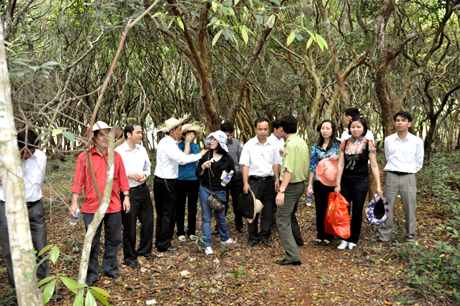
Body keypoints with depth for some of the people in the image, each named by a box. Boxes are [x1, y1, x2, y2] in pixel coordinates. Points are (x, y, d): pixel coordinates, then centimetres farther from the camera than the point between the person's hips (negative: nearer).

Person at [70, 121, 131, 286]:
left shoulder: (116, 156, 5)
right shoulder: (84, 157, -2)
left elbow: (122, 179, 7)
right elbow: (78, 182, -3)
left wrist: (126, 197, 3)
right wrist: (74, 203, -6)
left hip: (114, 206, 3)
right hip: (91, 207, -2)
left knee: (114, 240, 12)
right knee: (92, 242, 8)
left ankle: (110, 268, 30)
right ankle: (91, 274, 23)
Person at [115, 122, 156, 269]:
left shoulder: (142, 149, 8)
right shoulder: (118, 151, -12)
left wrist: (144, 174, -2)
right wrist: (128, 174, -21)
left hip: (143, 189, 6)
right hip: (129, 191, -6)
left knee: (148, 221, 15)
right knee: (129, 226, 5)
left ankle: (145, 250, 35)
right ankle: (130, 257, 22)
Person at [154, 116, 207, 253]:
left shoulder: (165, 141, 13)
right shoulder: (168, 144, -18)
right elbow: (182, 159, -27)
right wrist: (200, 155, -18)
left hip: (159, 180, 10)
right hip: (167, 182, -10)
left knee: (161, 212, 16)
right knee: (169, 213, 0)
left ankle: (159, 241, 26)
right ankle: (164, 244, 9)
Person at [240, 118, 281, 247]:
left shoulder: (273, 145, 6)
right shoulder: (249, 145, -3)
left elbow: (276, 164, 12)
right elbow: (245, 165, -4)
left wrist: (277, 180, 7)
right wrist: (245, 183, -9)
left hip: (269, 181, 3)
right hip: (254, 181, -3)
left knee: (268, 210, 8)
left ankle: (264, 236, 22)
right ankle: (253, 237, 17)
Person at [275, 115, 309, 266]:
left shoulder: (291, 144, -20)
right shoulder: (302, 142, 8)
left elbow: (289, 170, -27)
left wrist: (281, 191, -29)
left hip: (291, 186, -10)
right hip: (301, 184, 10)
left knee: (282, 219, -8)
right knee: (290, 213, 29)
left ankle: (293, 256, -11)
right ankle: (297, 239, 49)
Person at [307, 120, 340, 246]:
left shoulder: (338, 145, 0)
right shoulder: (316, 146, 6)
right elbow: (313, 166, 7)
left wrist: (338, 157, -18)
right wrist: (310, 184, 4)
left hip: (333, 182, -2)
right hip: (319, 182, 2)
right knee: (320, 210, 7)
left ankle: (329, 236, 20)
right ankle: (320, 235, 21)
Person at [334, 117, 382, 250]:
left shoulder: (368, 144, -3)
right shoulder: (345, 143, 4)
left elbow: (374, 166, -3)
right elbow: (340, 165, 2)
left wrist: (378, 186, -6)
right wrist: (337, 184, -2)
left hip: (360, 181, -2)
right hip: (345, 181, 3)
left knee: (357, 211, 6)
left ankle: (353, 240, 21)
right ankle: (344, 239, 19)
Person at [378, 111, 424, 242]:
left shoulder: (417, 141, 0)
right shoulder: (388, 140, 5)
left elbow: (419, 163, 9)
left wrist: (409, 172, 12)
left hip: (408, 178, -1)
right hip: (391, 177, 1)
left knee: (410, 209, 4)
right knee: (387, 208, 4)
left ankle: (410, 237, 19)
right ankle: (384, 236, 14)